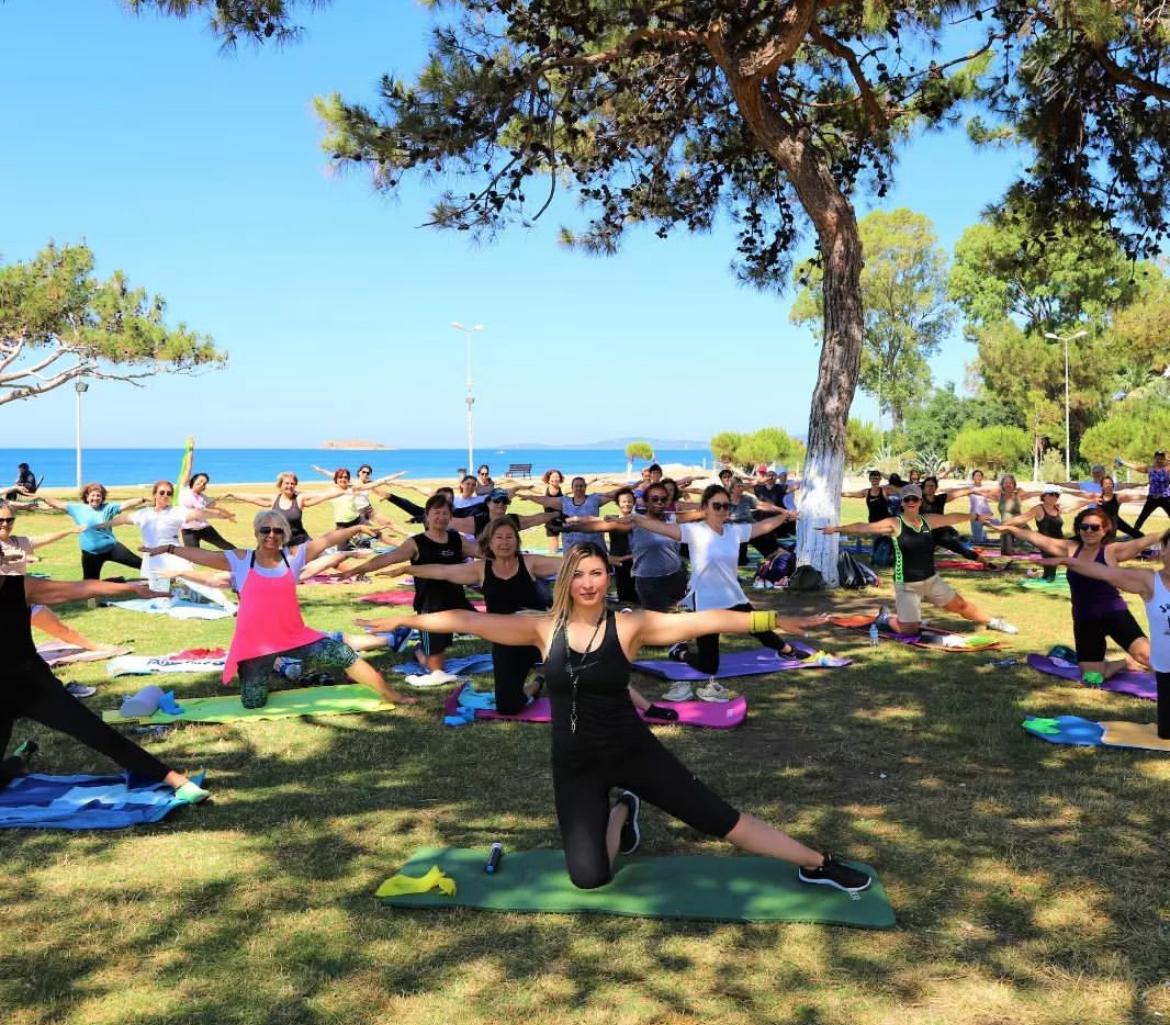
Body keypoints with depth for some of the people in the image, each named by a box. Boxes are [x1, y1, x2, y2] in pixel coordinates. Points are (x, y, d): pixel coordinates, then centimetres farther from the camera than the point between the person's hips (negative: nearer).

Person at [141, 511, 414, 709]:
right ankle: (267, 672, 36)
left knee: (344, 655, -10)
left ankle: (389, 695, 4)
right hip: (254, 643, 0)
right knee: (252, 703, 1)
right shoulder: (240, 560, -1)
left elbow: (327, 539, -6)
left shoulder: (294, 556, 0)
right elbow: (201, 555, 2)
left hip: (294, 637, 1)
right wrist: (168, 548, 2)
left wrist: (357, 528, -14)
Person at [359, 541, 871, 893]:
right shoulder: (544, 628, -7)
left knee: (715, 815, -1)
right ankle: (621, 814, 28)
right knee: (588, 876, -5)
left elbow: (703, 620, -20)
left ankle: (817, 865, 17)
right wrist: (408, 620, -6)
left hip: (630, 749, -1)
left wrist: (773, 620, -25)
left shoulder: (630, 625, -12)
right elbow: (471, 620, -6)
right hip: (575, 763, 2)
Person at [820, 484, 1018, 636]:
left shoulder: (928, 520, 2)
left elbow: (951, 518, 17)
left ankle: (992, 622, 40)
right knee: (909, 630, -6)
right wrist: (837, 529, -26)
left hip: (932, 579, 5)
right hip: (907, 585, -5)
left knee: (961, 605, 15)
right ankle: (886, 618, 23)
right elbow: (864, 527, -20)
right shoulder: (894, 524, -14)